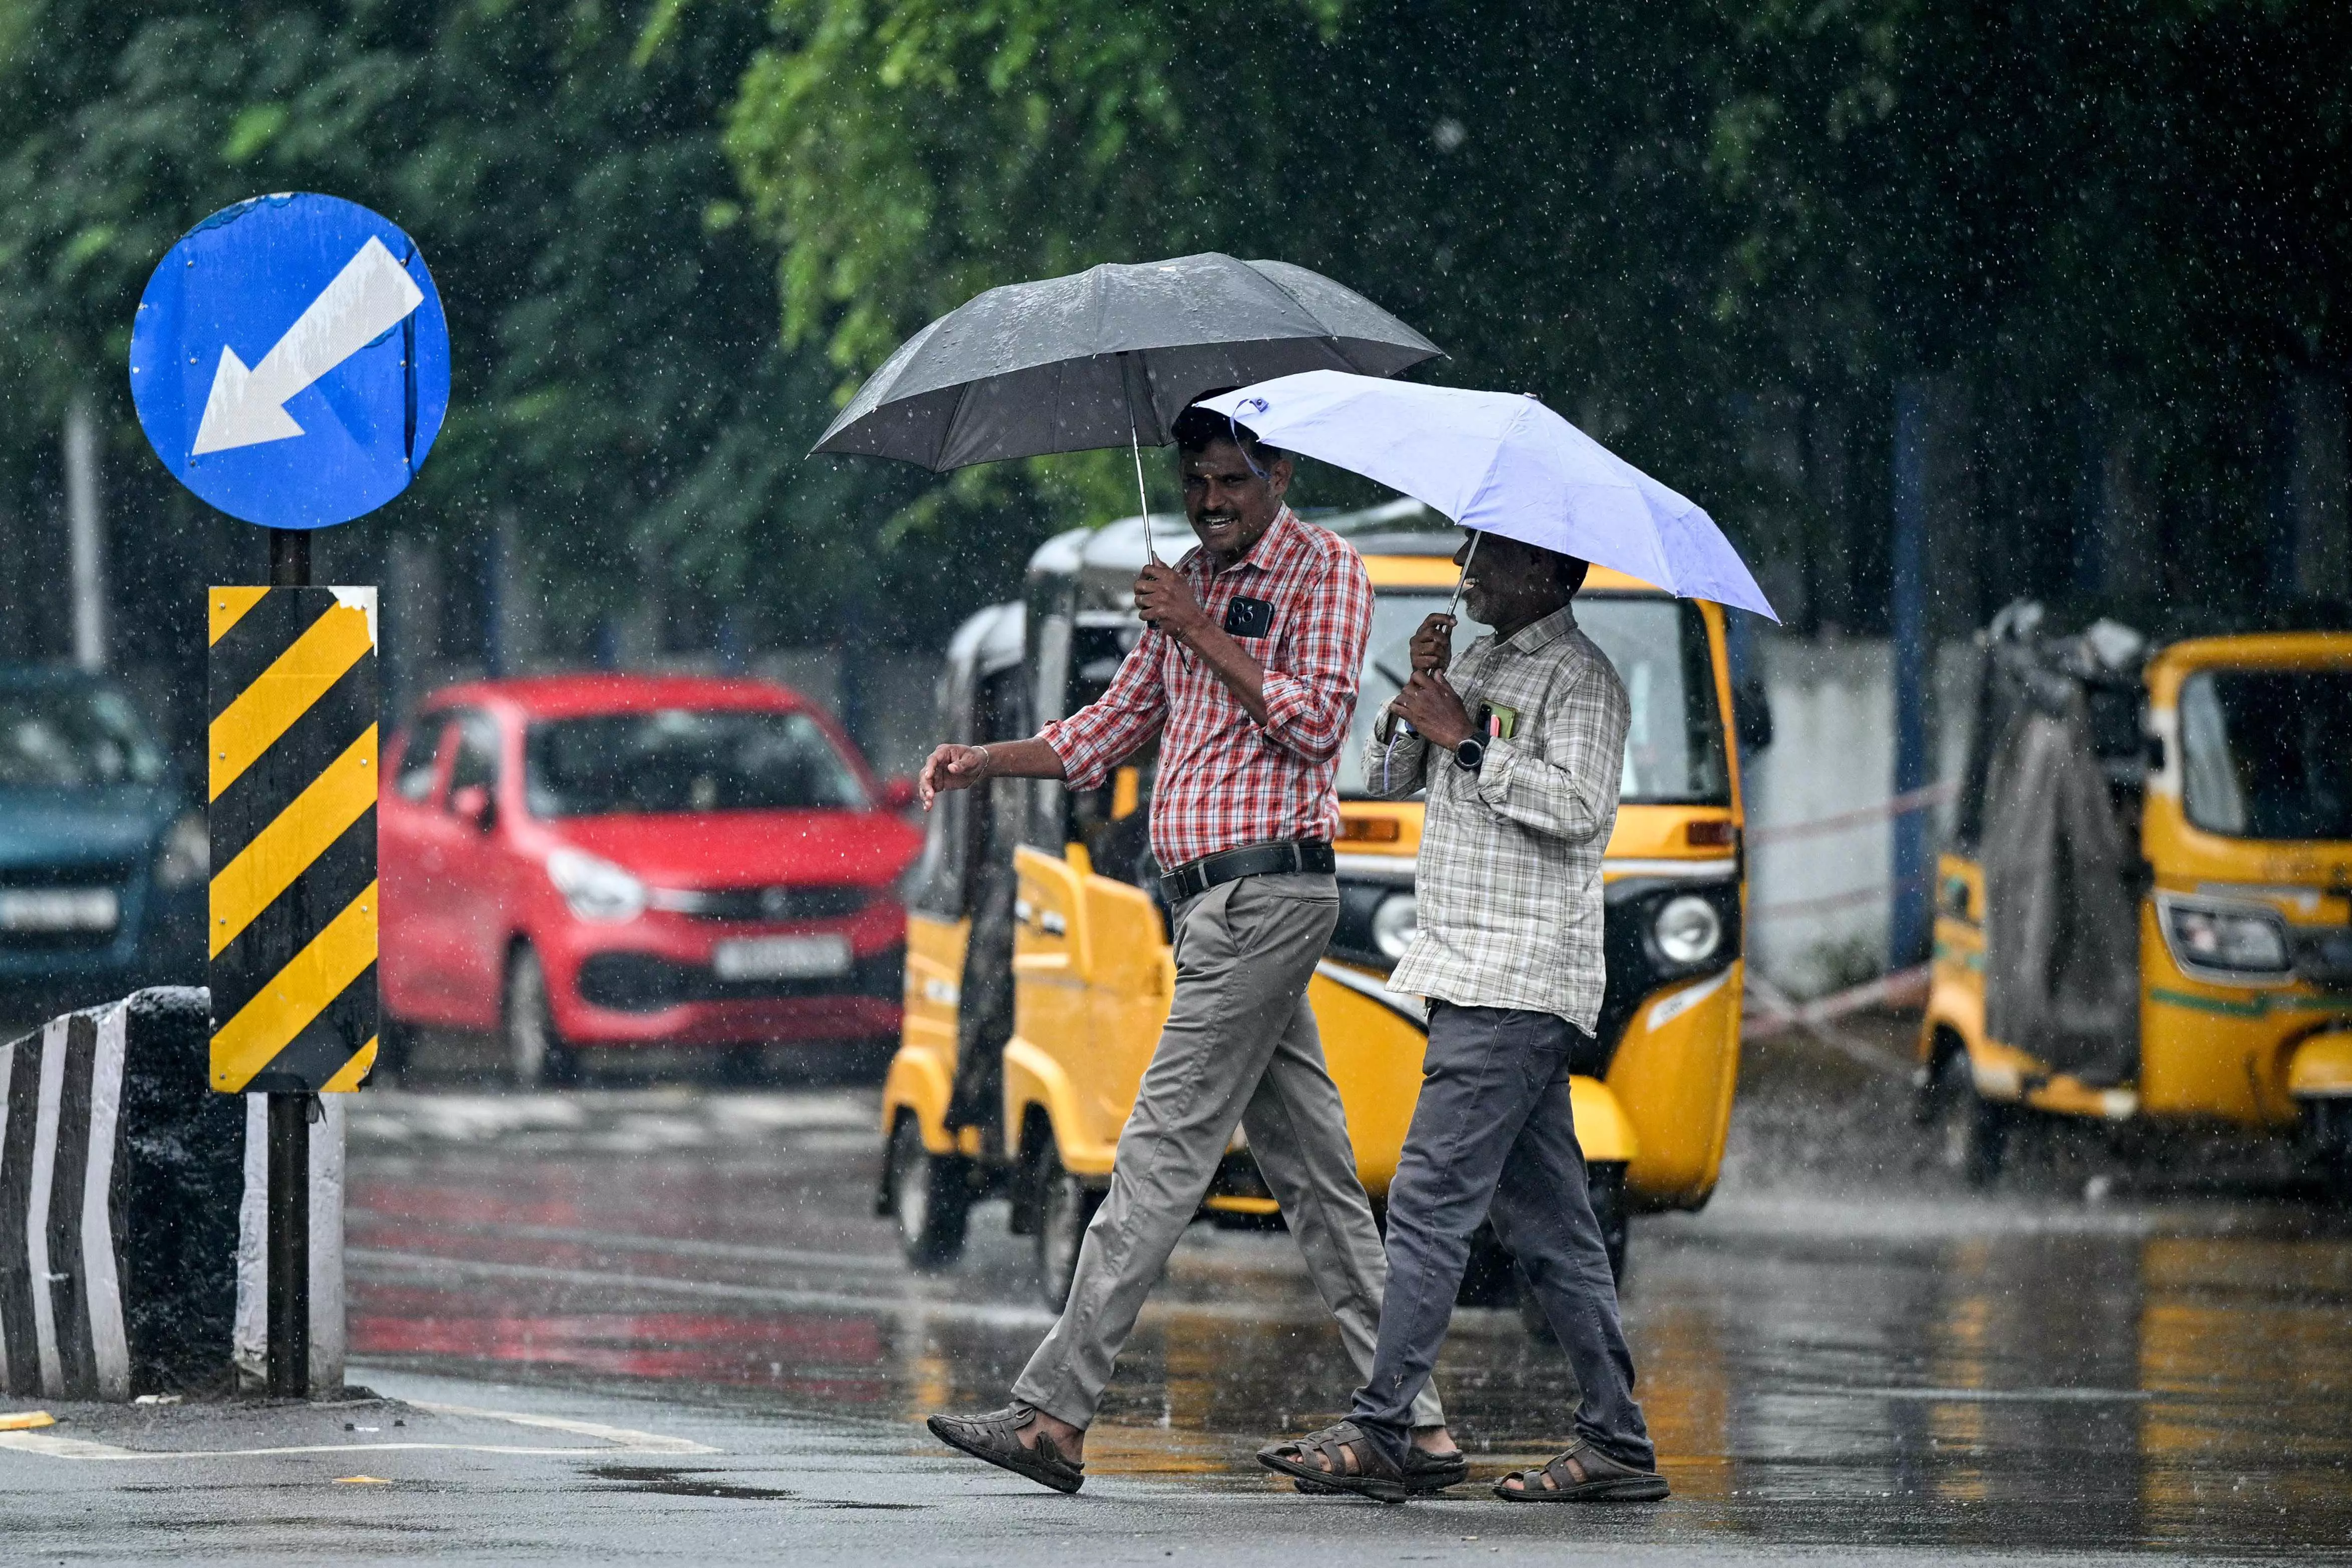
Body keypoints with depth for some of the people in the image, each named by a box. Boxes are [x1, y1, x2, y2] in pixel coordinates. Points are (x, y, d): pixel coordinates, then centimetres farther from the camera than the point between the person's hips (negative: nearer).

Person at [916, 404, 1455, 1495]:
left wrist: (1198, 633, -14)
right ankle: (1414, 1424, 5)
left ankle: (1055, 1413, -12)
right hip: (1209, 901, 9)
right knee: (1313, 1171, 6)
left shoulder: (1321, 569, -4)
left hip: (1265, 895, -9)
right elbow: (1111, 730, 24)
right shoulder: (1190, 581, 20)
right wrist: (984, 762, 11)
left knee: (1163, 1154, -10)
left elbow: (1318, 719, -15)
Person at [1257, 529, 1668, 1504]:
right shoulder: (1478, 665, 21)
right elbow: (1386, 778, 20)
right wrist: (1415, 702, 2)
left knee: (1431, 1203, -13)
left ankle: (1377, 1434, -14)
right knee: (1546, 1222, 7)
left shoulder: (1578, 679, -7)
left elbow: (1579, 805, -21)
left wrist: (1466, 738, -16)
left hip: (1517, 984, -10)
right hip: (1474, 983, 10)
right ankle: (1616, 1443, 7)